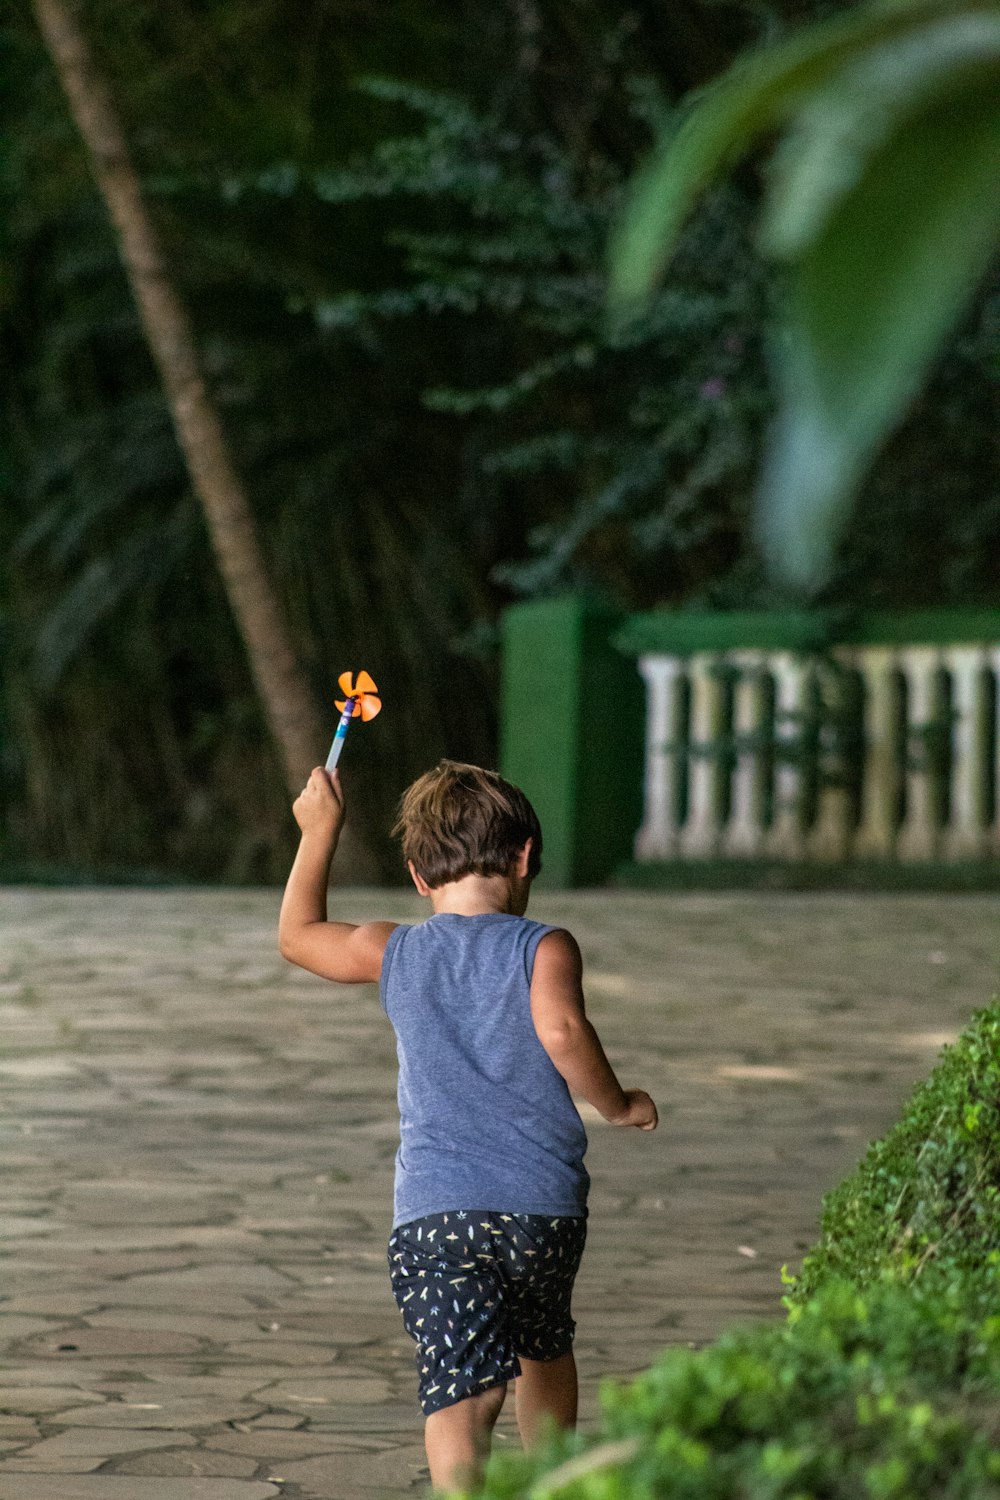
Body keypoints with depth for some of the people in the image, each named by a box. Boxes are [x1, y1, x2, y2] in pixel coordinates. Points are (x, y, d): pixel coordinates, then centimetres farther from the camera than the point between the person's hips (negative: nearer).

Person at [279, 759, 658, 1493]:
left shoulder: (395, 953, 6)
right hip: (544, 1208, 1)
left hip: (433, 1213, -1)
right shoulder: (543, 948, -2)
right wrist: (616, 1103, -5)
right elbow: (560, 1031, -21)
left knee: (462, 1391, -12)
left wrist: (320, 830, 32)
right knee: (545, 1348, 28)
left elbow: (297, 934, 23)